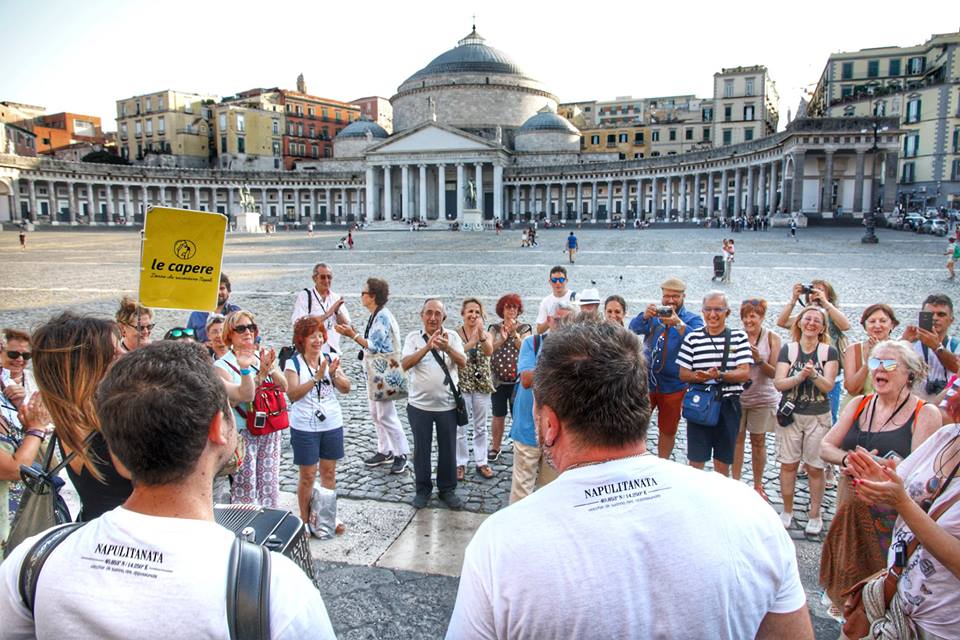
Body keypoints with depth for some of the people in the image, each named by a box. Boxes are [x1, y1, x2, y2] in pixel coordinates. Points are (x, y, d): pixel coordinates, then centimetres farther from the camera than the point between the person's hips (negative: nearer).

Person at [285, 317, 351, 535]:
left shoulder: (330, 359, 3)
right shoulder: (293, 364, -7)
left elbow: (346, 388, -1)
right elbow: (293, 394, -18)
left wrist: (333, 375, -19)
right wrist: (317, 377, -25)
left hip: (332, 425, 4)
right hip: (305, 428, -4)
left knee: (329, 473, 13)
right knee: (308, 476, 5)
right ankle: (305, 520, 20)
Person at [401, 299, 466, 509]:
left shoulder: (452, 336, 0)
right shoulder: (414, 337, -3)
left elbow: (463, 362, -12)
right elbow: (405, 364, -17)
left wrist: (447, 348, -32)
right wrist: (428, 347, -31)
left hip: (448, 405, 1)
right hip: (419, 405, -1)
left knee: (448, 449, 11)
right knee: (421, 449, 11)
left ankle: (447, 489, 28)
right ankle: (423, 489, 28)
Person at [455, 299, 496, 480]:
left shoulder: (487, 334, 1)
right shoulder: (455, 334, -5)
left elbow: (489, 351, -20)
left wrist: (481, 334, -38)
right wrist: (472, 341, -36)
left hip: (482, 385, 2)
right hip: (461, 385, -2)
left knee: (481, 427, 11)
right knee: (460, 427, 4)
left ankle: (481, 462, 22)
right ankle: (460, 463, 16)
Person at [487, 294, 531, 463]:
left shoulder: (524, 328, 3)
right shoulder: (495, 328, 6)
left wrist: (514, 333, -22)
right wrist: (502, 338, -21)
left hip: (518, 379, -1)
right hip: (498, 379, 1)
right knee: (498, 416, 8)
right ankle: (495, 448, 19)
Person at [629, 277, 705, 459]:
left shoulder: (692, 319, -4)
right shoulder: (654, 315, 4)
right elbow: (634, 328, -13)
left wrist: (678, 324, -40)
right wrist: (645, 316, -33)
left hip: (673, 387, -1)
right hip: (645, 382, 1)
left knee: (668, 431, 14)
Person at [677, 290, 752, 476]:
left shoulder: (739, 337, 1)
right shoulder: (692, 337, 0)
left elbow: (745, 373, -6)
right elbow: (683, 374, 0)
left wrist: (719, 375, -23)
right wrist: (699, 377, -22)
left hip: (728, 406, 1)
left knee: (723, 461, 12)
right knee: (696, 461, 2)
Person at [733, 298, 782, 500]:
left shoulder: (772, 338, -5)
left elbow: (774, 372, -7)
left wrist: (759, 360, -23)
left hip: (762, 398, -1)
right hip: (737, 395, 1)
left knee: (758, 441, 9)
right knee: (737, 438, 7)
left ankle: (758, 486, 23)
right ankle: (735, 482, 18)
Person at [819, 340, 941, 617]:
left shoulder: (926, 414, -8)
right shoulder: (858, 404, 6)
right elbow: (825, 448, 2)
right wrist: (848, 459, -18)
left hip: (892, 515, -4)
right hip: (850, 509, 4)